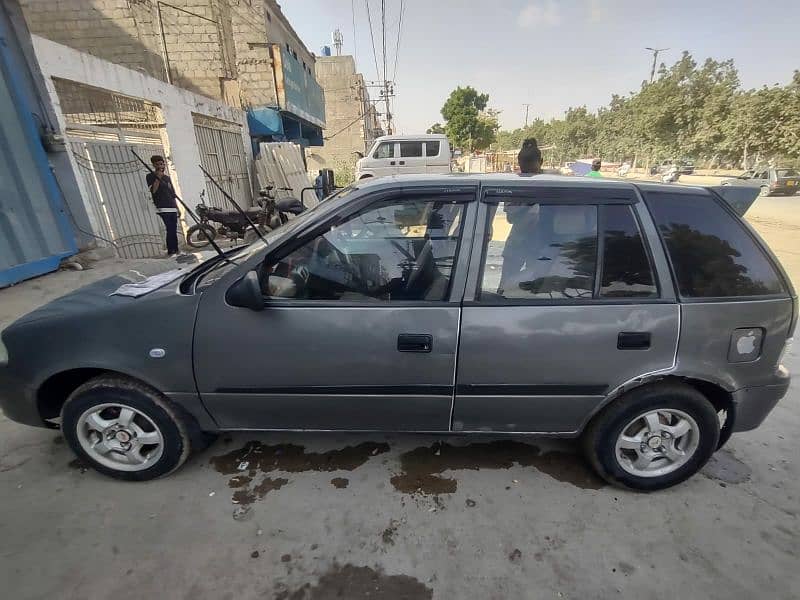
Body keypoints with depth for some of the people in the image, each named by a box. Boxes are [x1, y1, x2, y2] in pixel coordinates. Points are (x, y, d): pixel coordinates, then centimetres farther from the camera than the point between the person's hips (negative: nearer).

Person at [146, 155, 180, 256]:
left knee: (174, 230, 4)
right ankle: (170, 252, -12)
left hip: (172, 208, 6)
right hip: (162, 208, -6)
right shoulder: (151, 176, 4)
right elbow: (153, 190, -11)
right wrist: (158, 178, -14)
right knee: (170, 230, -15)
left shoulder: (167, 177, 21)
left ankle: (176, 250, 9)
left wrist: (177, 208, 18)